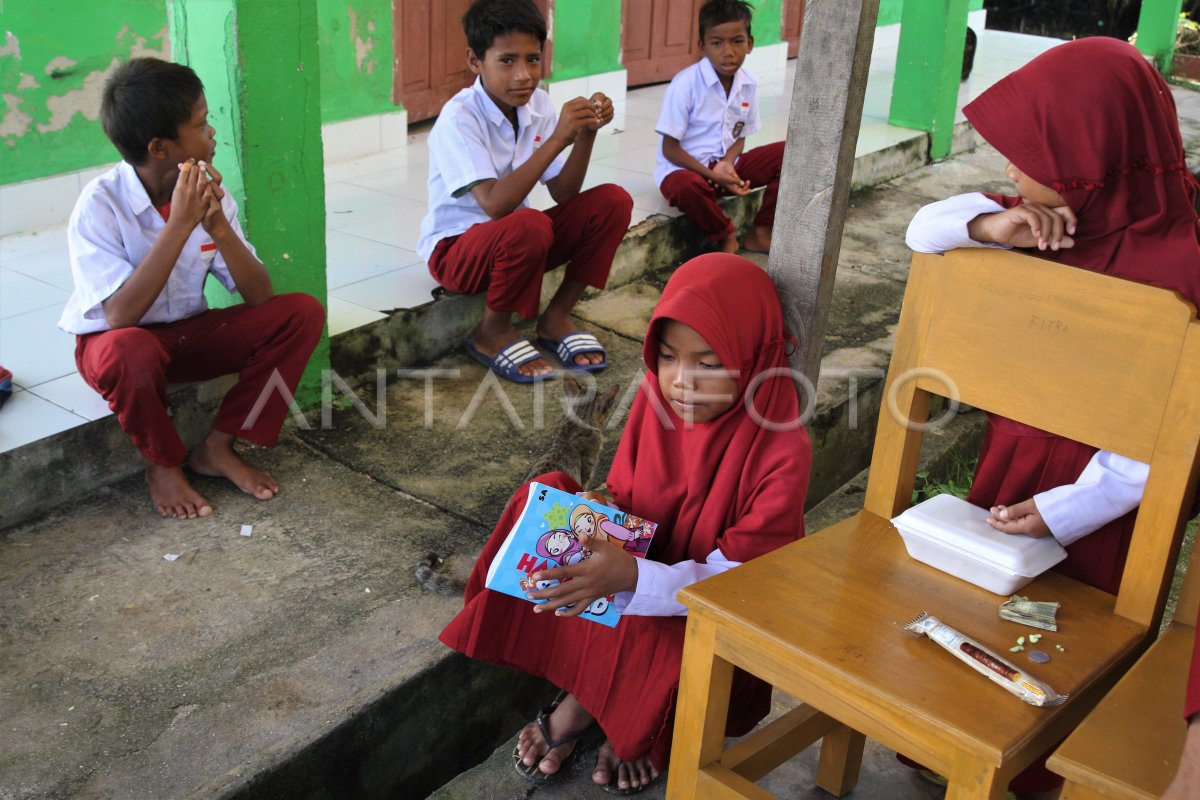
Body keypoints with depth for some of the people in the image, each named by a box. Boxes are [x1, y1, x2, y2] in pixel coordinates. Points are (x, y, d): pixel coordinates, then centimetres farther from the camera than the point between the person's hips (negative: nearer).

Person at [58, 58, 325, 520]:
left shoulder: (208, 193, -8)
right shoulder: (100, 205, -22)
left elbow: (260, 297, -12)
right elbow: (120, 317, -32)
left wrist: (218, 226, -28)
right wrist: (180, 225, -34)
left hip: (189, 333, 5)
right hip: (114, 341, -5)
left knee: (302, 313, -15)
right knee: (131, 352, -41)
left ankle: (218, 447, -5)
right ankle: (163, 465, -9)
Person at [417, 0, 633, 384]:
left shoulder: (537, 104, -3)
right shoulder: (458, 118, -21)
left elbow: (563, 195, -4)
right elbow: (494, 204, -33)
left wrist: (586, 135, -19)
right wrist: (557, 139, -34)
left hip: (513, 242, 6)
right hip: (455, 250, -6)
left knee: (612, 201, -11)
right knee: (528, 226, -38)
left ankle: (556, 319, 0)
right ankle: (493, 331, -10)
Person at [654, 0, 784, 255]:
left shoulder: (748, 85, -1)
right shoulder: (685, 84, -18)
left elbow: (740, 137, 8)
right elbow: (670, 149, -15)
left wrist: (726, 165, -15)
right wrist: (713, 176, -23)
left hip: (726, 167, 6)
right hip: (684, 168, -6)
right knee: (687, 187, -41)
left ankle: (759, 233, -1)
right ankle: (726, 237, -11)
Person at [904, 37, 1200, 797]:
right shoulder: (1057, 220, -7)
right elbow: (924, 230, 2)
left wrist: (1069, 508, -23)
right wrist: (988, 226, -19)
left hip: (1097, 489, -6)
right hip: (1012, 456, 6)